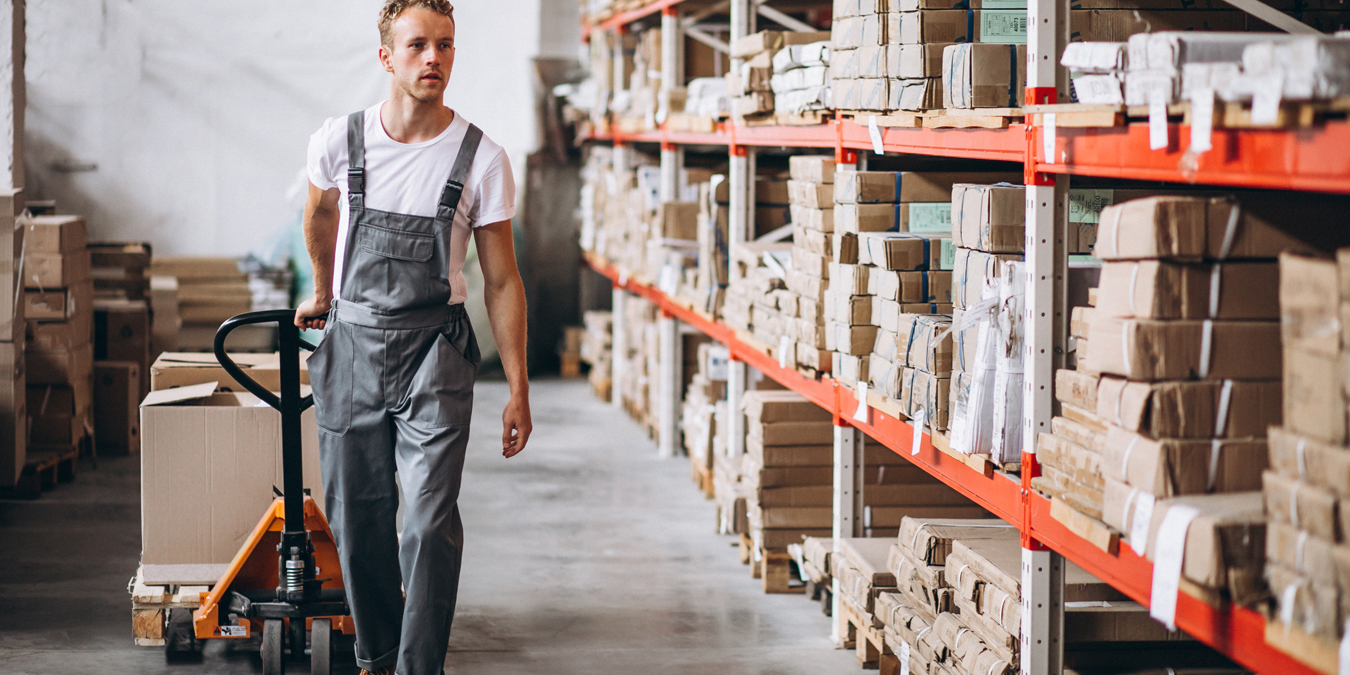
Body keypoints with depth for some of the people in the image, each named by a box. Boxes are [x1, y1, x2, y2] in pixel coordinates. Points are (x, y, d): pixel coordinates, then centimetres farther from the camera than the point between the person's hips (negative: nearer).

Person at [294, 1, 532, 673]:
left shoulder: (482, 160, -7)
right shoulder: (339, 142, -3)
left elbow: (501, 280, -2)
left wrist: (518, 390, -4)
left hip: (434, 348, -2)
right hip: (351, 342, 2)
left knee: (430, 519, -12)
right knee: (356, 516, 8)